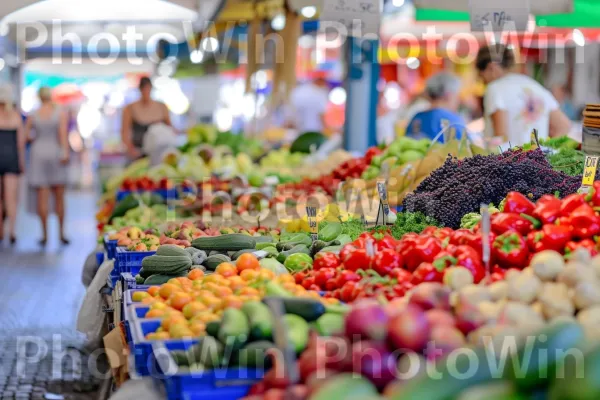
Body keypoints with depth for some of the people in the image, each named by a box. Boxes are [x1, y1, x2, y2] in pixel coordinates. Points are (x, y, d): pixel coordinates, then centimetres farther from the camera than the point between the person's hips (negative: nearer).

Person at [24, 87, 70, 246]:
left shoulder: (33, 115, 3)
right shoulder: (61, 113, -2)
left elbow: (25, 135, 1)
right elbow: (63, 133, -14)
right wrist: (65, 152, -21)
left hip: (38, 155, 1)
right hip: (55, 154, -1)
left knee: (42, 198, 1)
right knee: (59, 197, 8)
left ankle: (45, 234, -1)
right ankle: (61, 233, 8)